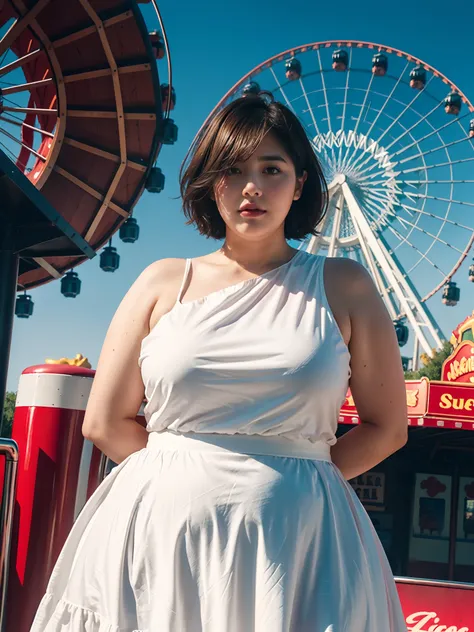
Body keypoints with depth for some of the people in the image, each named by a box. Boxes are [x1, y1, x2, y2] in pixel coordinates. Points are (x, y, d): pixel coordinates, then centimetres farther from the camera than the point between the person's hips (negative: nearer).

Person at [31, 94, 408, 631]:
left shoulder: (344, 286, 3)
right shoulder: (165, 283, 5)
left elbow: (387, 428, 5)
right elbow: (105, 422, 4)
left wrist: (290, 479, 1)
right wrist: (187, 474, 1)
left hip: (294, 544, 0)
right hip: (158, 534, 1)